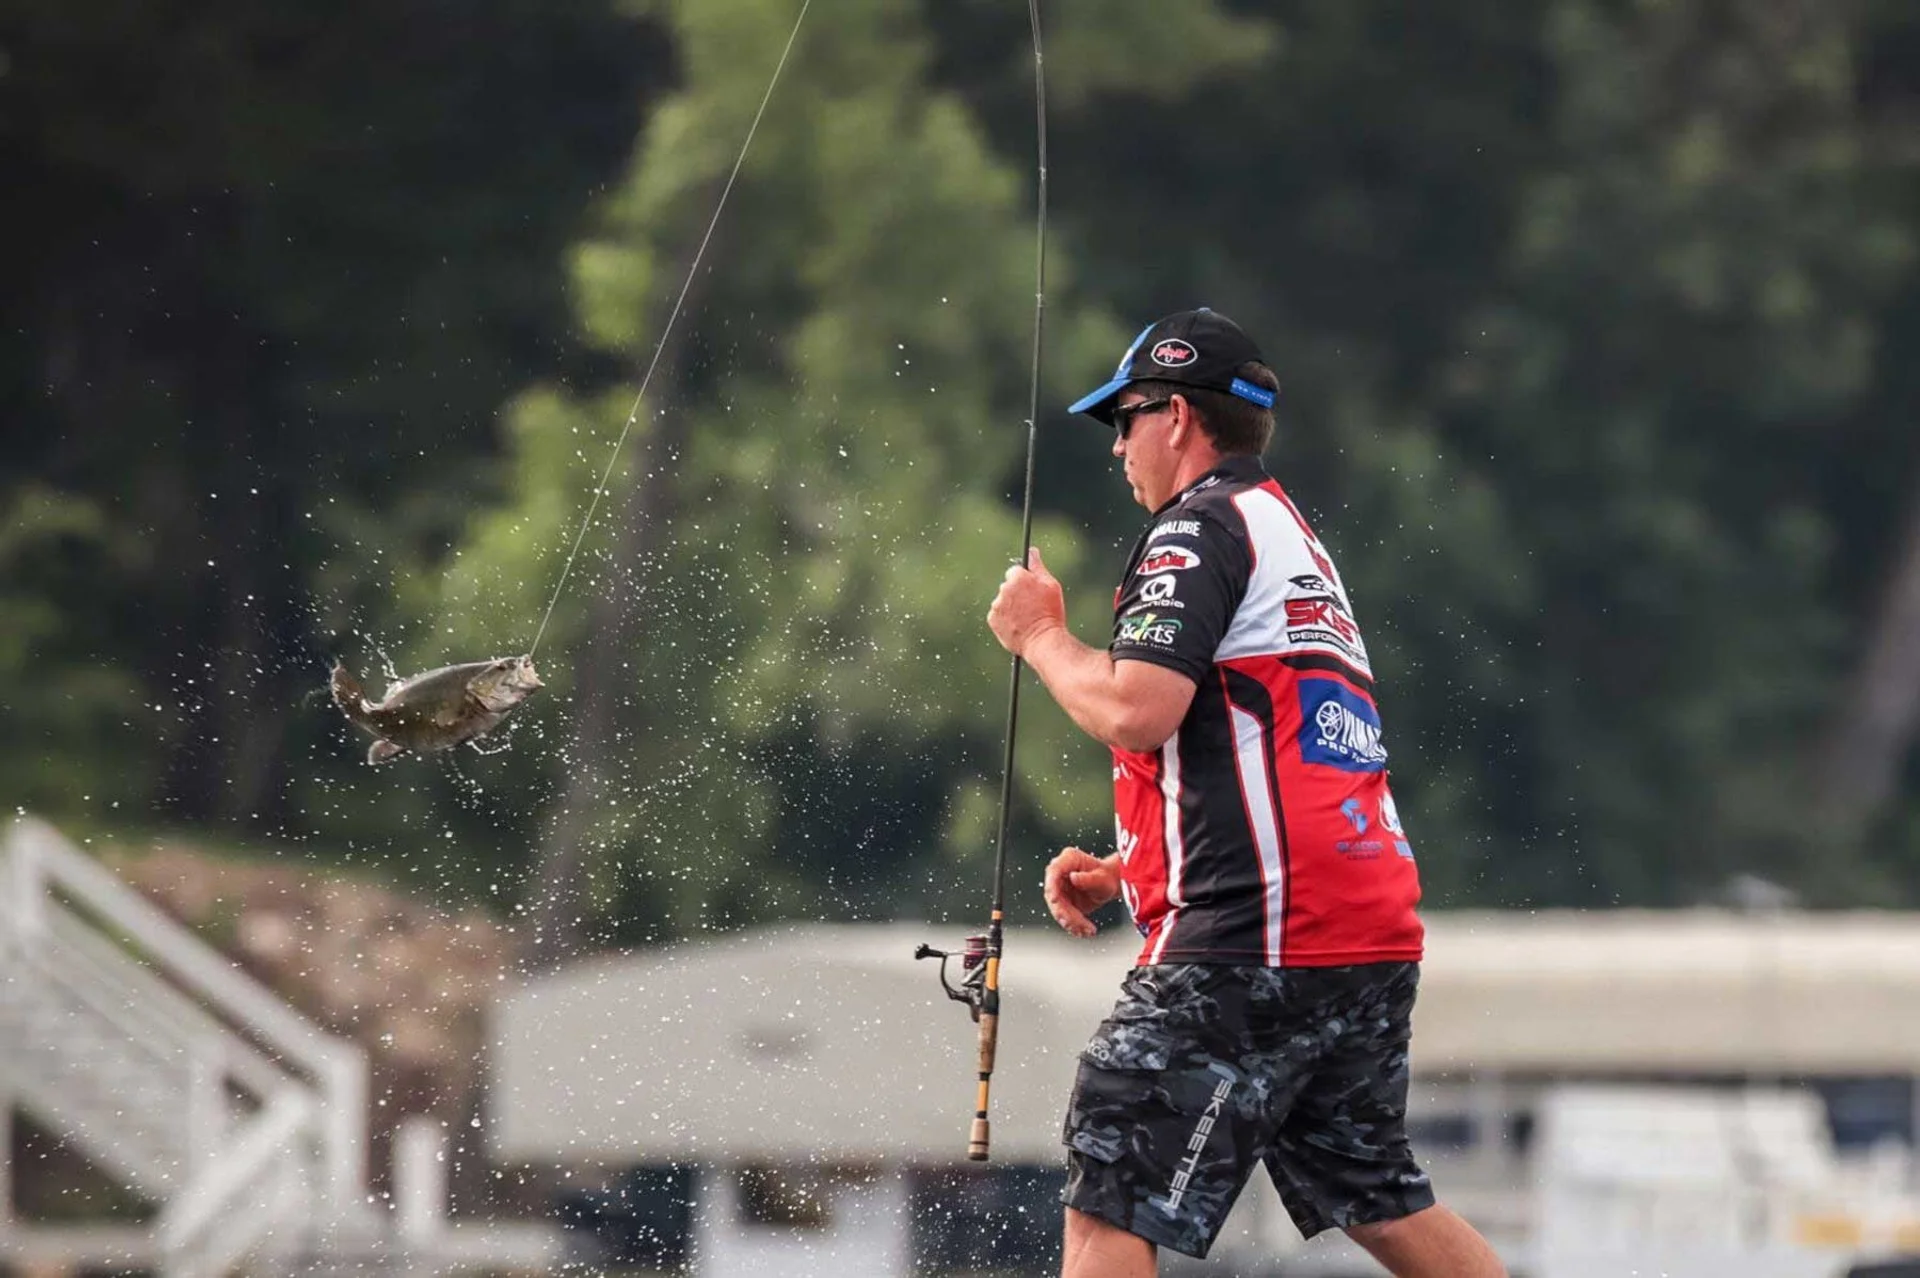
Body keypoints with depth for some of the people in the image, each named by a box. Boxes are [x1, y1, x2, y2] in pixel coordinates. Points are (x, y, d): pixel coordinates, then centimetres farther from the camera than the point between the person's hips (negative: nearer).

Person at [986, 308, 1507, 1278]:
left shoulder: (1201, 527, -4)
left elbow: (1138, 711, -18)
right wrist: (1124, 869, 21)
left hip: (1253, 944, -10)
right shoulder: (1298, 543, 26)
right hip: (1373, 940, 10)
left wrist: (1040, 635, -1)